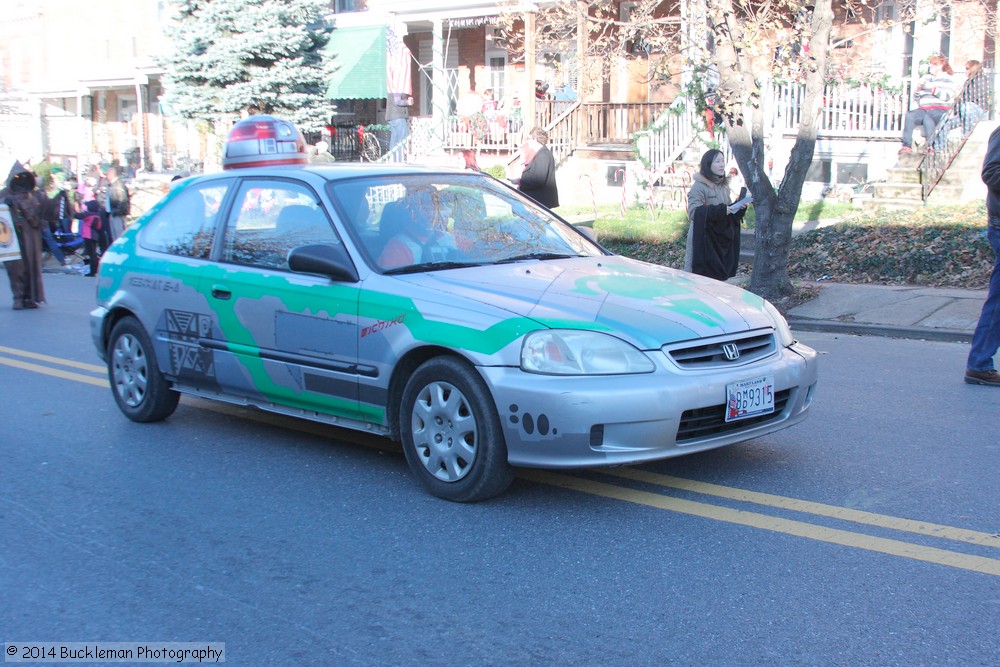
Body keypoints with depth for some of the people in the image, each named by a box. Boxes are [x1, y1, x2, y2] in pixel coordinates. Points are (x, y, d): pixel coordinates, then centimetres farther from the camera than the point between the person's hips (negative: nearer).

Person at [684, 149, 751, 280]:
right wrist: (719, 210, -25)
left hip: (722, 240, 7)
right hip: (704, 240, -7)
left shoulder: (724, 185, 14)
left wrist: (739, 206, -2)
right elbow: (693, 212, -19)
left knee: (719, 276, 7)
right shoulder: (699, 186, -10)